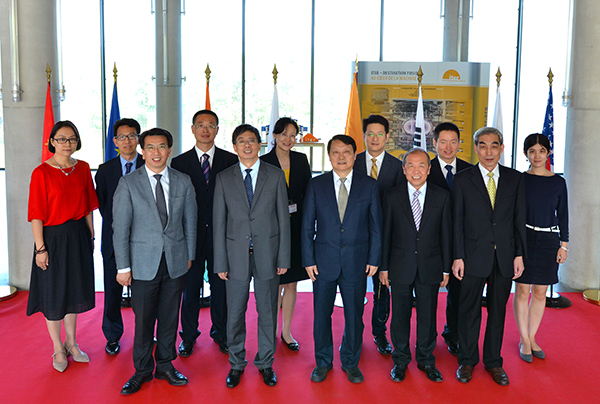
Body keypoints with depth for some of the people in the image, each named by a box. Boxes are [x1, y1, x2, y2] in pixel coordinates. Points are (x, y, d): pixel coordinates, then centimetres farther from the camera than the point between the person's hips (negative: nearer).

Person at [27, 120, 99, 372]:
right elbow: (36, 214, -12)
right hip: (53, 238, -4)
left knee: (74, 291, 15)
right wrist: (40, 248, -15)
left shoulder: (83, 169, 3)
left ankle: (71, 342, 32)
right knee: (53, 294, 8)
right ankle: (58, 349, 24)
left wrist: (91, 236, 6)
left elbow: (87, 207, 8)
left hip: (78, 236, 5)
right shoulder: (41, 173, -11)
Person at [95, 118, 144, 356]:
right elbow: (102, 203, 7)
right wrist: (114, 226, 0)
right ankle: (113, 336, 23)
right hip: (114, 238, 1)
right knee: (113, 289, 7)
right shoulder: (105, 170, 4)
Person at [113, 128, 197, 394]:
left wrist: (189, 255, 11)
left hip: (175, 262, 2)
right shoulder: (128, 183, -4)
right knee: (143, 319, 6)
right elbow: (120, 228, -5)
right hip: (143, 263, -2)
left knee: (170, 317, 12)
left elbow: (190, 222, 10)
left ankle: (165, 365, 30)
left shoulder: (183, 182, 4)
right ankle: (143, 370, 25)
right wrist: (123, 267, -8)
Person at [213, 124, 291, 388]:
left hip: (267, 253, 0)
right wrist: (220, 262, -2)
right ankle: (236, 363, 28)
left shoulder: (275, 175, 2)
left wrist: (284, 258, -3)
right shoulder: (224, 178, 3)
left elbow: (283, 218, 1)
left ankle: (265, 363, 27)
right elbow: (219, 222, 2)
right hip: (236, 254, 0)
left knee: (268, 312, 10)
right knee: (235, 313, 9)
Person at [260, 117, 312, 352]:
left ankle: (287, 331, 23)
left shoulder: (301, 160, 6)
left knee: (292, 281, 10)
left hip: (296, 227, 3)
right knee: (277, 283, 3)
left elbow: (308, 193, 7)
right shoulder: (263, 162, -3)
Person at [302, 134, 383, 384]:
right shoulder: (316, 185, 2)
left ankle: (351, 363, 28)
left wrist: (374, 259, -1)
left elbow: (376, 225, 4)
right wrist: (308, 260, -2)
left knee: (354, 315, 9)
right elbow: (307, 226, 3)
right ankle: (323, 362, 28)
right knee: (321, 314, 9)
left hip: (356, 262, 0)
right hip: (324, 261, 0)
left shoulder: (369, 186, 2)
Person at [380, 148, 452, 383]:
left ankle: (426, 360, 29)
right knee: (400, 315, 9)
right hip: (401, 266, 0)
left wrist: (446, 269, 3)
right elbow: (386, 234, 1)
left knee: (428, 315, 10)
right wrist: (383, 267, 0)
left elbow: (446, 234, 3)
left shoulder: (442, 197, 1)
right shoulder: (392, 196, -1)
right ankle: (401, 360, 26)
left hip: (430, 267, 1)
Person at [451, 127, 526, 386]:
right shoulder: (462, 179, -1)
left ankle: (493, 361, 27)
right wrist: (458, 257, -6)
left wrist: (519, 254, 1)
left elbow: (519, 219, 6)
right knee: (469, 309, 7)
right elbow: (457, 221, -2)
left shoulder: (515, 179, 5)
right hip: (474, 256, -2)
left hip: (505, 257, 2)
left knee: (498, 309, 12)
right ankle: (467, 360, 24)